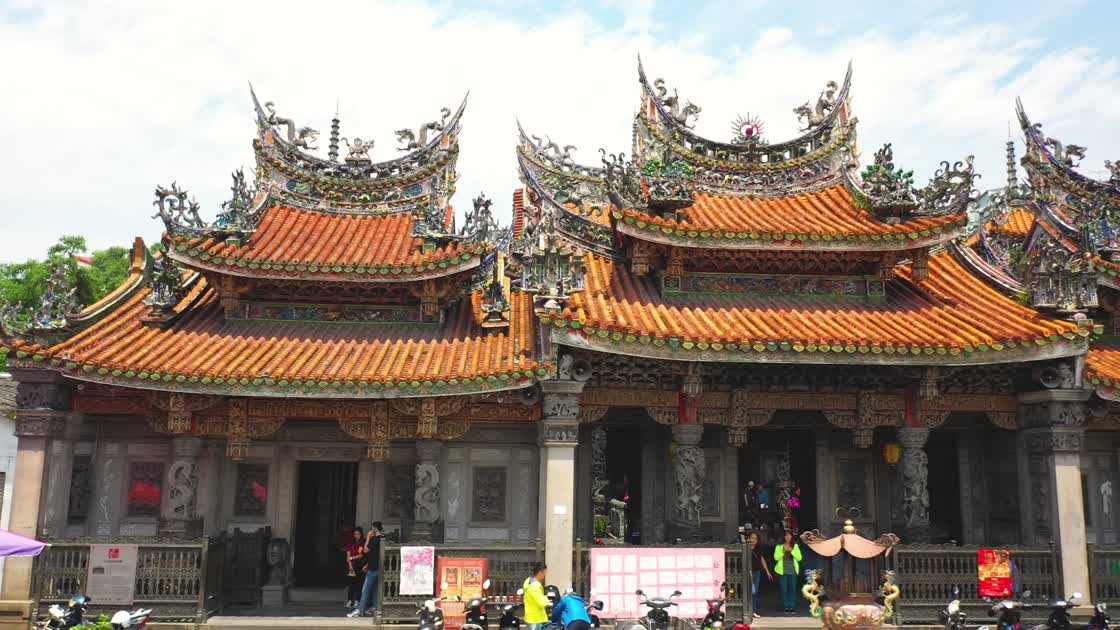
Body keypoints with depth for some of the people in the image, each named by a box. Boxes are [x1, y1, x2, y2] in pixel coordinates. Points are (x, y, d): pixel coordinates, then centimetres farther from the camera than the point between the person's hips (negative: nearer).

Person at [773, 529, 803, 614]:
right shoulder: (779, 547, 7)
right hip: (783, 571, -1)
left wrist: (791, 551, -9)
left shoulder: (795, 546, 11)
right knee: (784, 589, -2)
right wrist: (783, 551, -14)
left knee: (793, 588, -3)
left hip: (793, 571, 1)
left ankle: (792, 606, 3)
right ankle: (786, 606, 4)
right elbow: (776, 557, -4)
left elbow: (799, 557, 1)